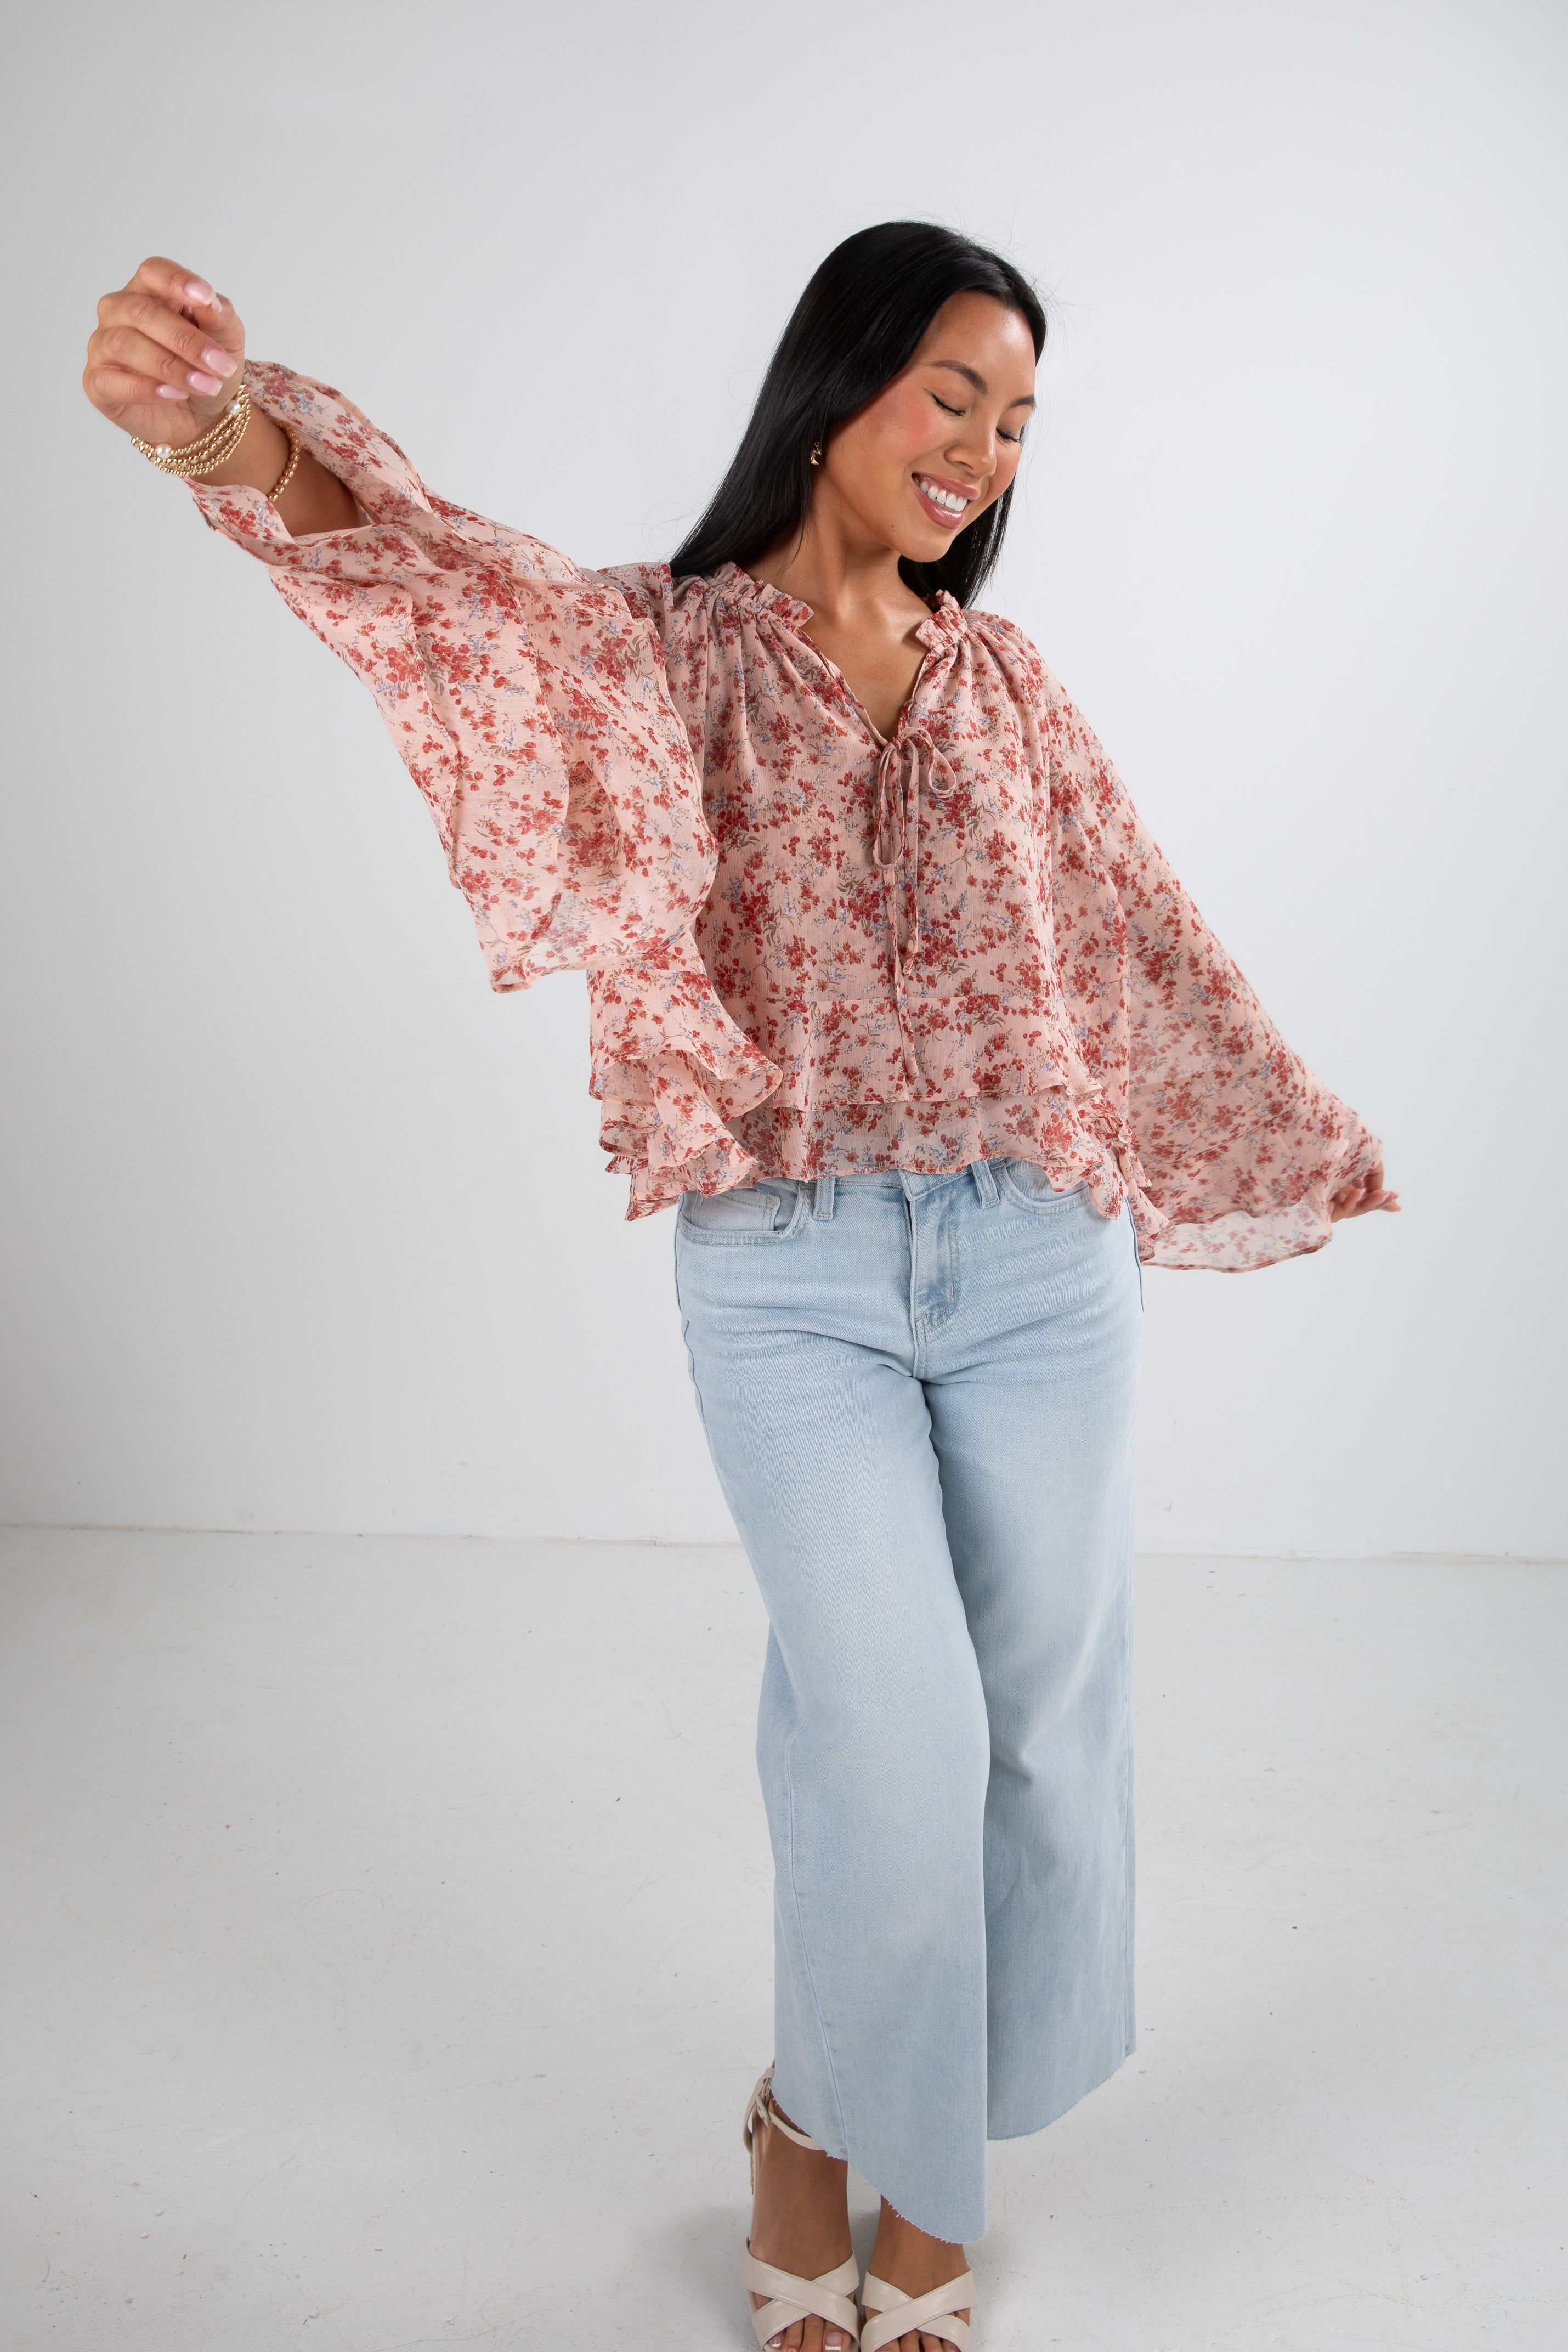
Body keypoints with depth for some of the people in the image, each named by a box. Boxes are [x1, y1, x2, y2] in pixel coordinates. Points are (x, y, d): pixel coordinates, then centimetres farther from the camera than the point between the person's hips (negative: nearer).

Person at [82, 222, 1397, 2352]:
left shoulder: (1002, 679, 12)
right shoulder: (664, 643, 0)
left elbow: (1139, 933, 21)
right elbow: (467, 589, -21)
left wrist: (1297, 1141, 30)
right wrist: (236, 436, -43)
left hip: (1039, 1257, 4)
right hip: (789, 1277, -4)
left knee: (1046, 1720, 8)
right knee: (895, 1733, -9)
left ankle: (919, 2158, 33)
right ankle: (823, 2119, 24)